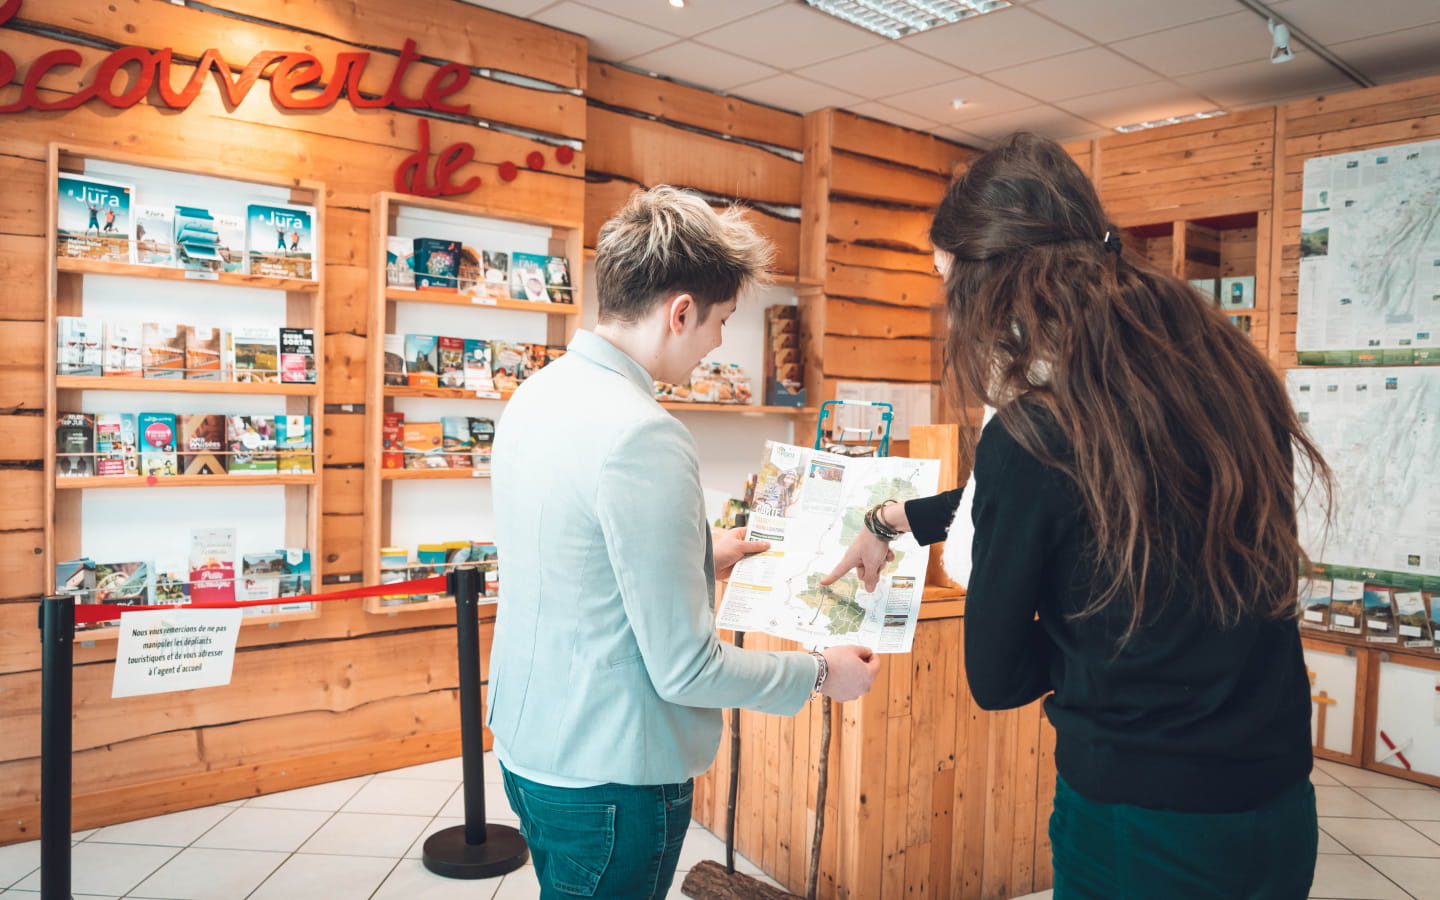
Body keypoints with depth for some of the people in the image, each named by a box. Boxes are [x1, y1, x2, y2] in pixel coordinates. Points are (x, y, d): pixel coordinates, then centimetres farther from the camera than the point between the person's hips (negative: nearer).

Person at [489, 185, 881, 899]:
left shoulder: (535, 394, 1)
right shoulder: (642, 438, -28)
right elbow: (683, 668, -23)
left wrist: (698, 558, 21)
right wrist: (820, 673, -8)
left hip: (526, 742, 9)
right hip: (605, 778, -9)